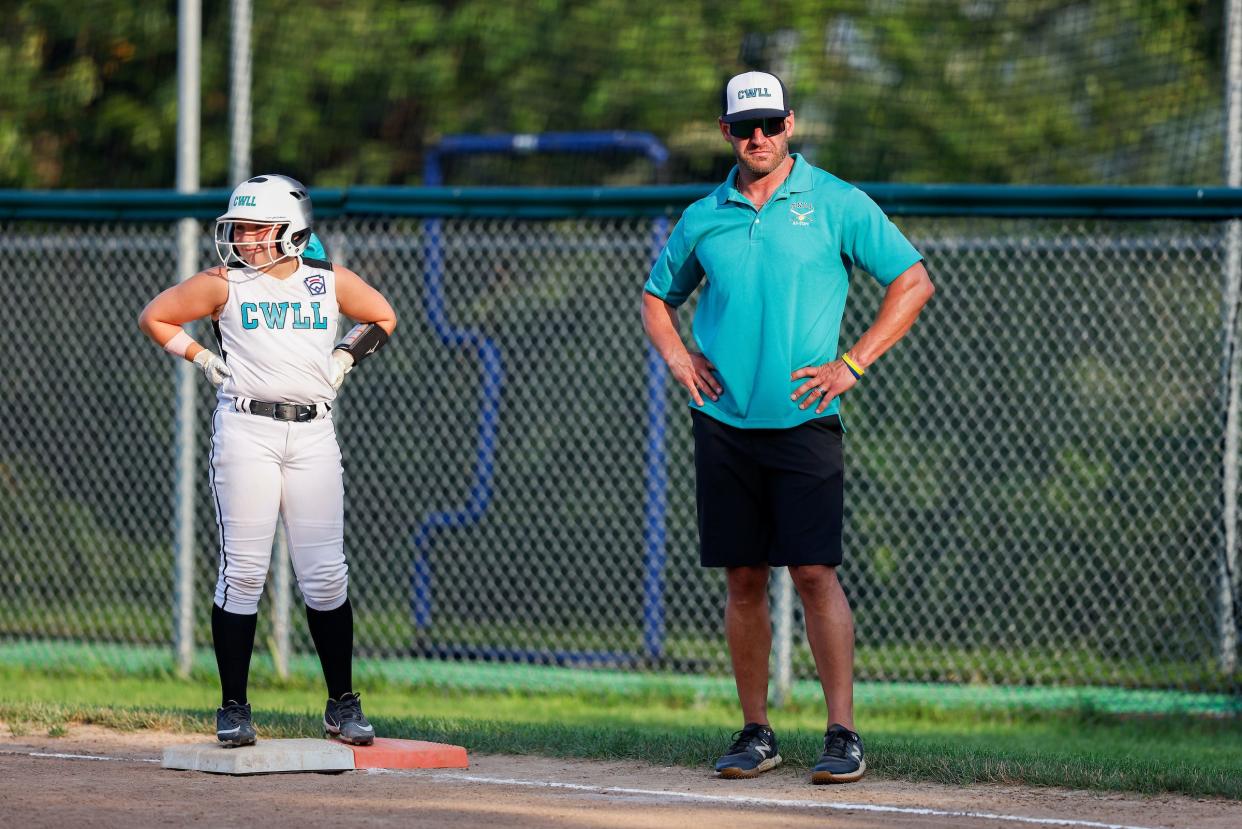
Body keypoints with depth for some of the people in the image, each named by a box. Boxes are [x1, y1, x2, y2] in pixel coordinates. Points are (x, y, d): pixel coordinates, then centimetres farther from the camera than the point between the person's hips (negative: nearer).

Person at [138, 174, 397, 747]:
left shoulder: (330, 282, 7)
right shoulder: (223, 285, 2)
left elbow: (383, 318, 22)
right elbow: (155, 317, 9)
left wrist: (344, 360, 9)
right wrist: (204, 360, 2)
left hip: (313, 434, 2)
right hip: (245, 429, -2)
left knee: (325, 575, 0)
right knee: (243, 570, -5)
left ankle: (342, 704, 11)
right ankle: (233, 706, 1)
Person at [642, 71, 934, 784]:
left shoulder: (836, 204, 1)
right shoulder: (705, 218, 11)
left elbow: (914, 282, 1)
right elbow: (658, 296, 26)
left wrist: (852, 364, -6)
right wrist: (677, 356, 7)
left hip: (803, 422, -3)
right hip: (723, 423, 3)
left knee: (814, 573, -9)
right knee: (744, 579, 5)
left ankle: (844, 734, -7)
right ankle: (756, 732, 12)